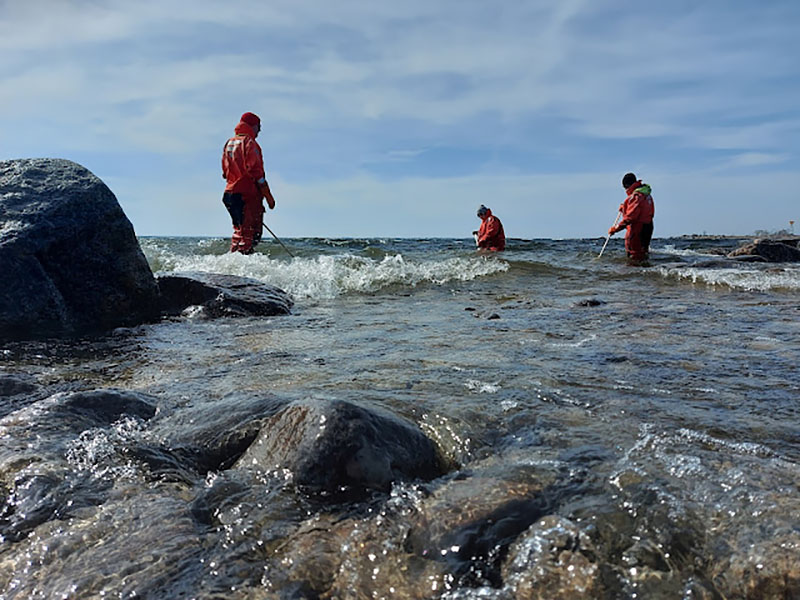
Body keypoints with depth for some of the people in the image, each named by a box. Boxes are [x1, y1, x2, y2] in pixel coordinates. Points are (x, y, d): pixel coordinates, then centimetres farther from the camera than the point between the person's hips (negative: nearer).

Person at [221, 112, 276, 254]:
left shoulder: (229, 143, 16)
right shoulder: (249, 143, -9)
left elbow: (225, 171, 19)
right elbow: (256, 171, -15)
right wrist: (269, 197, -13)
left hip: (230, 191, 9)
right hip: (248, 194, -9)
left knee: (239, 230, 18)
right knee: (249, 232, -7)